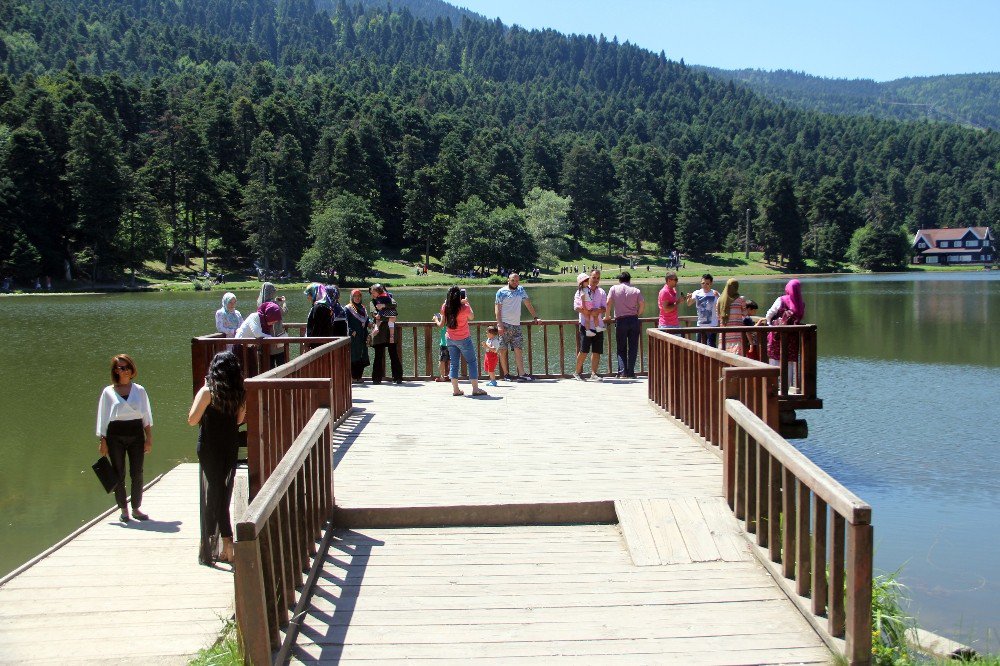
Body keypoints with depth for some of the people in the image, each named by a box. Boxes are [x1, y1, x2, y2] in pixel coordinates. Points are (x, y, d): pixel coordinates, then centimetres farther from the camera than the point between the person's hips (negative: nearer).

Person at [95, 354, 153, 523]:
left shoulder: (139, 390, 7)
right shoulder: (108, 392, 3)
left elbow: (147, 416, 10)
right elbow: (103, 418, 5)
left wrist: (149, 439, 4)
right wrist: (103, 441, 0)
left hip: (136, 434, 1)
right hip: (115, 436, -1)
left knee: (137, 474, 1)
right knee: (119, 474, 3)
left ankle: (136, 508, 14)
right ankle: (123, 510, 13)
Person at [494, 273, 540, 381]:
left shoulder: (521, 290, 14)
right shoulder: (501, 292, 0)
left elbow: (528, 304, 20)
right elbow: (497, 309, -4)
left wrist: (535, 317, 15)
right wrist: (499, 324, -13)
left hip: (516, 325, 4)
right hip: (505, 324, -4)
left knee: (518, 349, -2)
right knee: (503, 350, -2)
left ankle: (521, 374, -6)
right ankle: (506, 374, 3)